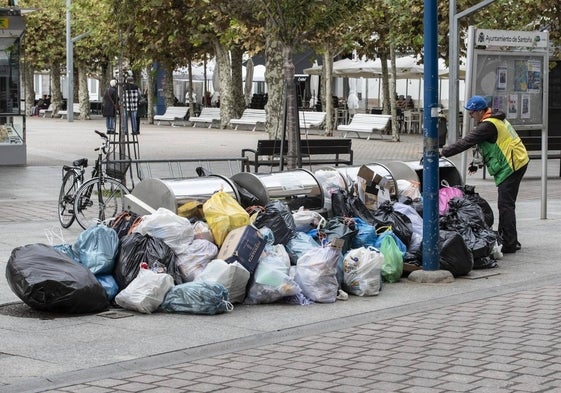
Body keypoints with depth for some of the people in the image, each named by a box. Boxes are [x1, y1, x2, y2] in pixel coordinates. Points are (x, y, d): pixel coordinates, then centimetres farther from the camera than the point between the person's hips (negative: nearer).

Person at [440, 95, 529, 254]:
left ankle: (509, 244, -10)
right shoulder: (496, 120, 15)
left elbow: (466, 142, -20)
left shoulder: (488, 125, -18)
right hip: (518, 162, 11)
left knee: (505, 205, -10)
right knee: (506, 204, 15)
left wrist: (443, 152, -16)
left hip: (511, 166, -11)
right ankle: (503, 237, 22)